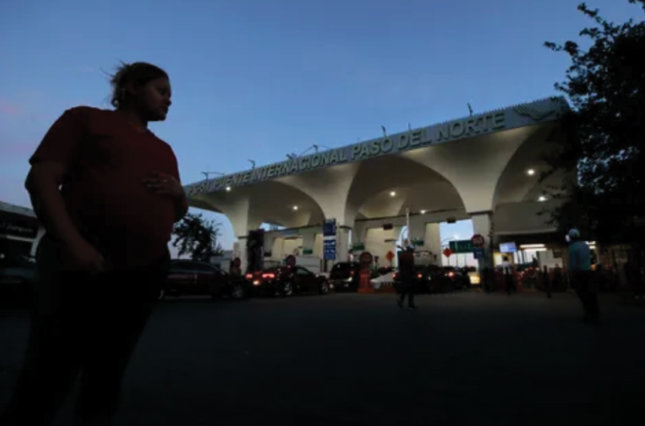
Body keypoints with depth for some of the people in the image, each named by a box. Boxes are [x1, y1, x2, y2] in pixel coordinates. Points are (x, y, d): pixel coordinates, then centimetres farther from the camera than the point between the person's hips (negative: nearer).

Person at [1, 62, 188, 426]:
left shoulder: (165, 151, 21)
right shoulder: (86, 118, 8)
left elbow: (178, 212, 24)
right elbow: (40, 178, -4)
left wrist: (178, 192, 0)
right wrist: (73, 243, -19)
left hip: (146, 272, 5)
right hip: (83, 262, -5)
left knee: (107, 380, 12)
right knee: (45, 382, 0)